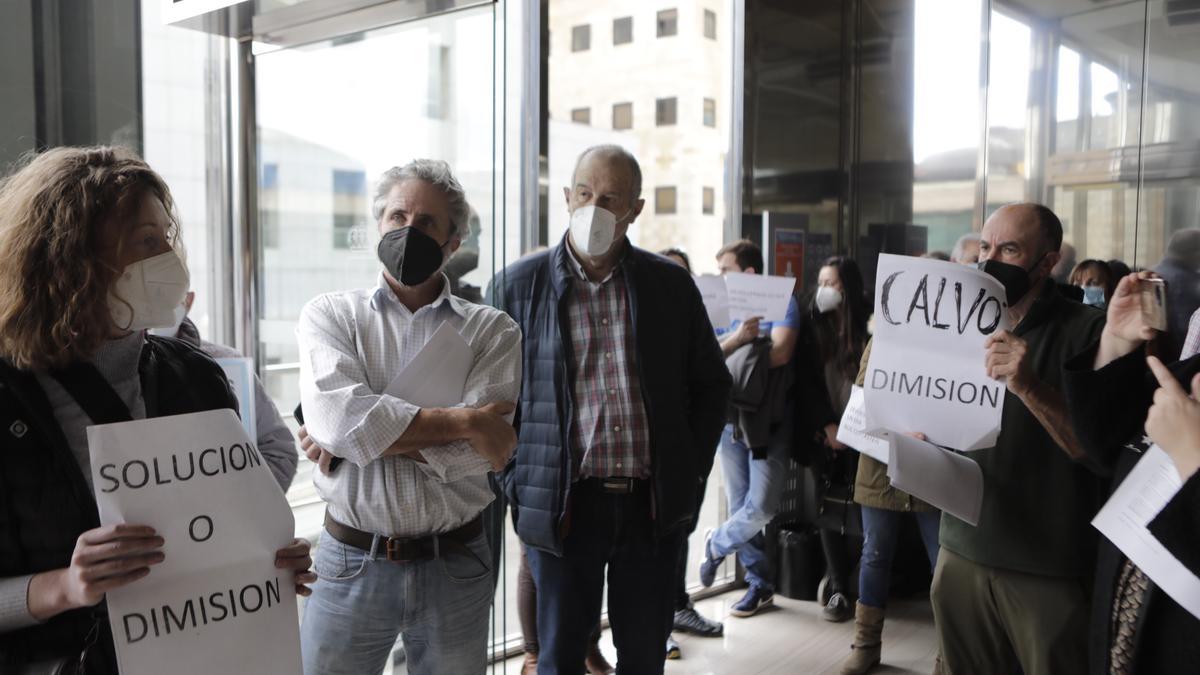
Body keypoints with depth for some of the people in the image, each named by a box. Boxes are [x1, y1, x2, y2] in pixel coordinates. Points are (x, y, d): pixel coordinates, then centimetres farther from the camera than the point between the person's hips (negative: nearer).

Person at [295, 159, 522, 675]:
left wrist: (363, 434, -15)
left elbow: (482, 452, -14)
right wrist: (460, 421, -17)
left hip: (455, 566, 1)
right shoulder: (329, 315, 1)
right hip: (350, 562, 0)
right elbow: (332, 414, -18)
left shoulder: (492, 331, -1)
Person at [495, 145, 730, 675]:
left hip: (656, 506, 2)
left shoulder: (672, 283, 4)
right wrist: (516, 482, -3)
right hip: (563, 506, -1)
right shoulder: (519, 284, 0)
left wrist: (692, 471, 4)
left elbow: (711, 382, 11)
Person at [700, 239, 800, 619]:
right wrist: (737, 338, -20)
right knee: (740, 508, 8)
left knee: (760, 508, -9)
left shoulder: (781, 302, -3)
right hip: (730, 419, 5)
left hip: (770, 421, -5)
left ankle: (717, 544, 19)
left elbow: (780, 353, -17)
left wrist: (732, 363, -9)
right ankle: (759, 583, 22)